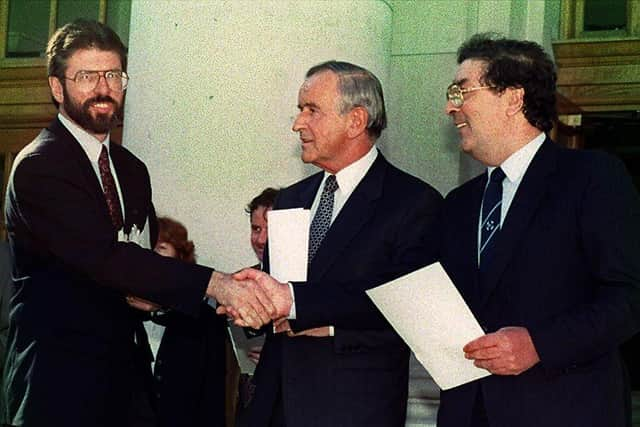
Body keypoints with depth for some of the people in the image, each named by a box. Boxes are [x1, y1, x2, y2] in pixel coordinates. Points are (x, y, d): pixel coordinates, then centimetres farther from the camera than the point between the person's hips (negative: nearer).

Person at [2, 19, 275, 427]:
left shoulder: (132, 169, 13)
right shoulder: (38, 167, -13)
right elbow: (105, 257, -25)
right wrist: (216, 284, -32)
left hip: (121, 371, 7)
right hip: (59, 375, -7)